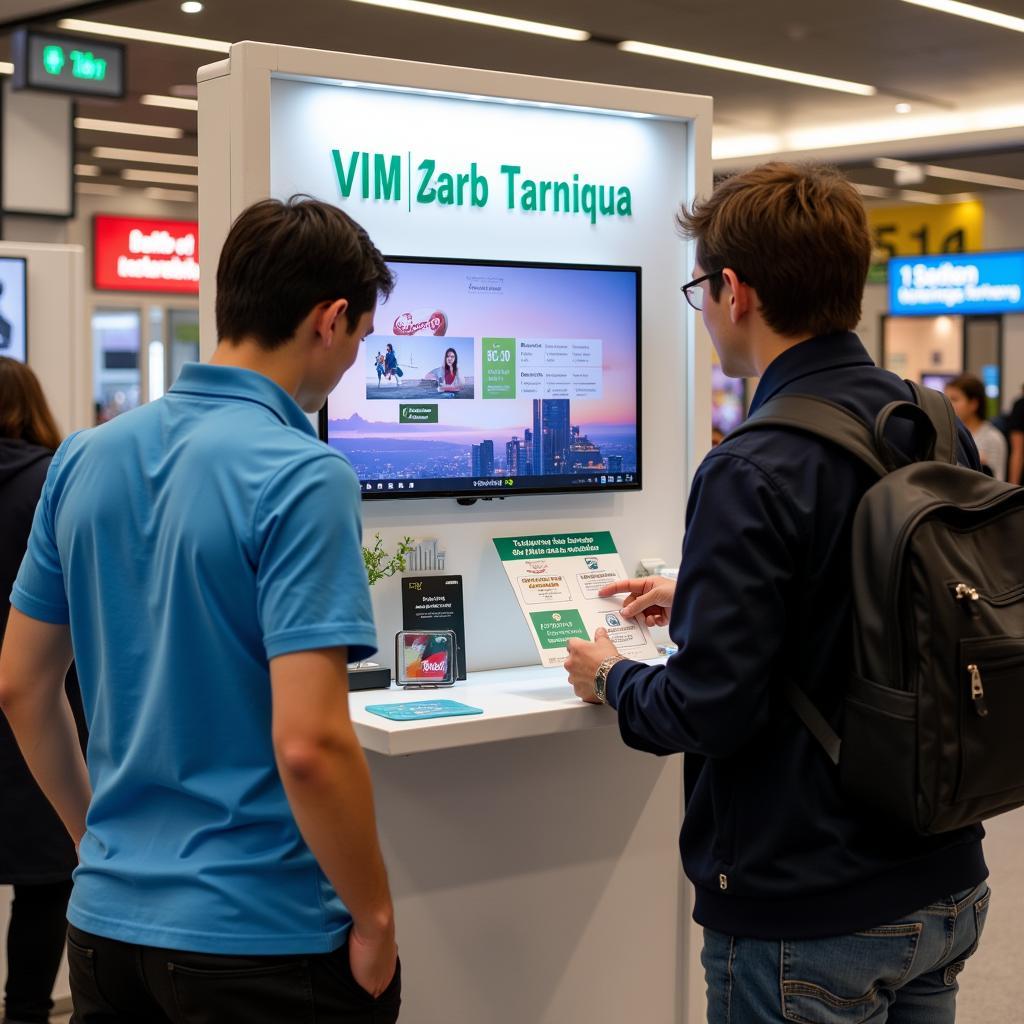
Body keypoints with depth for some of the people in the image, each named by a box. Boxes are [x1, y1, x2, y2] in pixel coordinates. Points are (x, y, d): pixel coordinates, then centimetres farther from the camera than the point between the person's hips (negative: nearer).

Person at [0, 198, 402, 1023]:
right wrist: (375, 920, -11)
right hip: (259, 936, -6)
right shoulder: (303, 477, -18)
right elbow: (308, 744, -24)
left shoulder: (86, 458, 3)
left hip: (107, 918, 6)